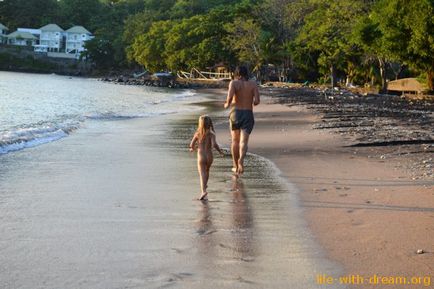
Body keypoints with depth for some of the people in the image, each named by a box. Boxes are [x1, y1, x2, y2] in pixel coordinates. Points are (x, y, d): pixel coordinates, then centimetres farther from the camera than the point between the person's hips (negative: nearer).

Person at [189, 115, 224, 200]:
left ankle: (203, 191, -26)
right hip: (209, 156, 2)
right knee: (207, 171, 27)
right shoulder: (211, 134, -6)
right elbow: (214, 144, -19)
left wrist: (192, 148, 28)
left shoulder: (197, 134, -2)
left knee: (202, 174, -8)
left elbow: (192, 144, 5)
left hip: (201, 156, -2)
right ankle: (204, 185, 46)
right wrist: (220, 151, -3)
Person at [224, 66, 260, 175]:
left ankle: (236, 166, 25)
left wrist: (227, 104, 4)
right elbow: (257, 101, -5)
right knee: (243, 142, -7)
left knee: (235, 141, 17)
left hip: (235, 113, 0)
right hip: (248, 114, 0)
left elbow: (230, 97, -17)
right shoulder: (253, 84, 5)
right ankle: (241, 160, -36)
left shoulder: (234, 83, -1)